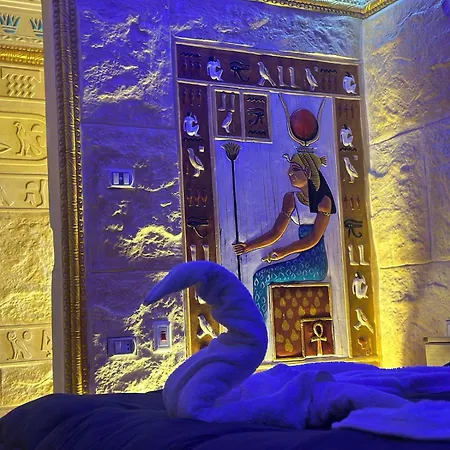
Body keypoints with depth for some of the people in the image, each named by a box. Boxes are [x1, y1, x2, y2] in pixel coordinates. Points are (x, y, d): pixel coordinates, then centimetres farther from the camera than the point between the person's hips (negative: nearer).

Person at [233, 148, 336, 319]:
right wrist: (249, 246, -2)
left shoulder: (323, 201, -6)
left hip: (314, 263, -7)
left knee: (261, 276, -18)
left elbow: (314, 238, -14)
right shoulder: (290, 199, 13)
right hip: (301, 262, 7)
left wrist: (284, 251, -21)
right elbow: (276, 232, 10)